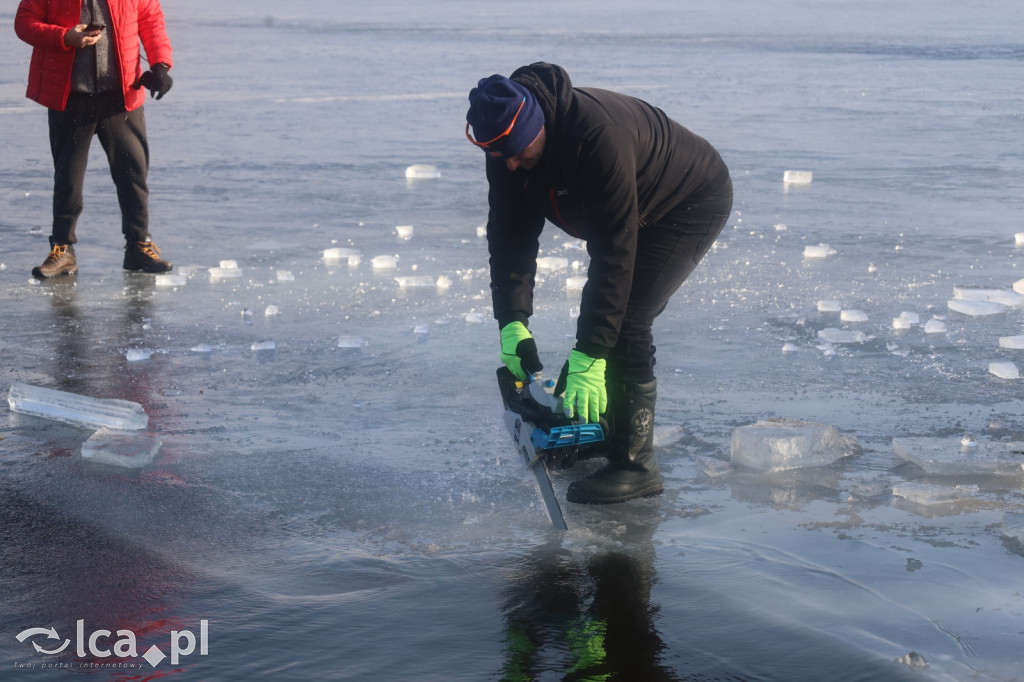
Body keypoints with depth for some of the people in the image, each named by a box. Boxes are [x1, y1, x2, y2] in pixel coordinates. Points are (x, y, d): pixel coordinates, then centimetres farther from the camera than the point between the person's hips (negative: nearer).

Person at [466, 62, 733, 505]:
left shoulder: (597, 135, -40)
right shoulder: (509, 147, -16)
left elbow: (613, 252, -39)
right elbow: (509, 235, -12)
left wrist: (589, 358, -39)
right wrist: (512, 323, -23)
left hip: (694, 203, -8)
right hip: (638, 209, 8)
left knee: (625, 321, -16)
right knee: (597, 316, 7)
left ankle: (634, 464, -9)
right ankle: (595, 431, 24)